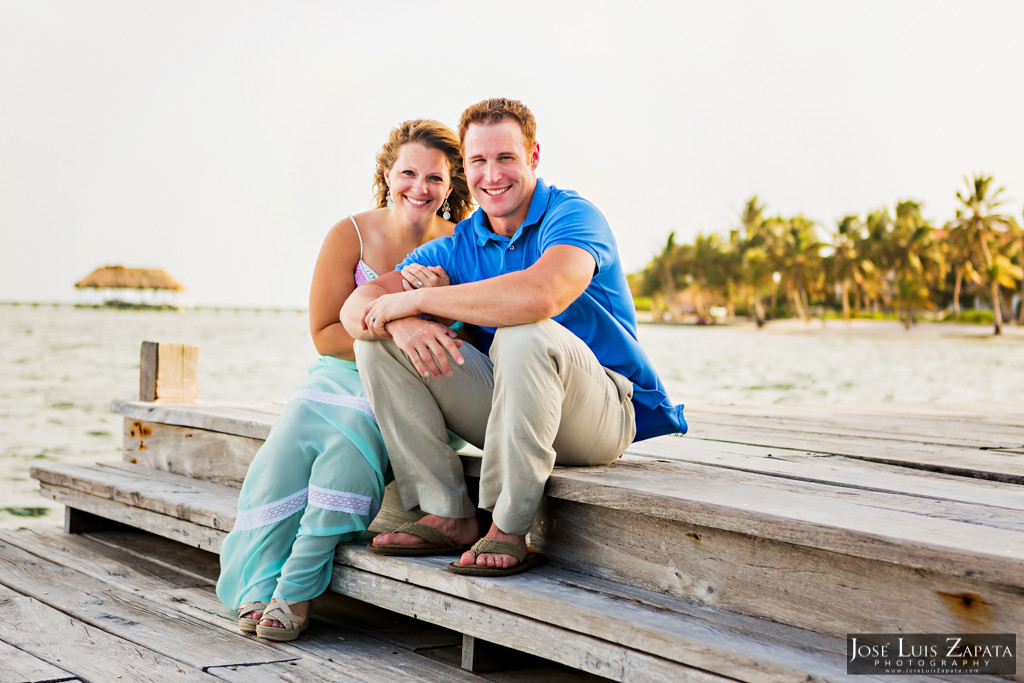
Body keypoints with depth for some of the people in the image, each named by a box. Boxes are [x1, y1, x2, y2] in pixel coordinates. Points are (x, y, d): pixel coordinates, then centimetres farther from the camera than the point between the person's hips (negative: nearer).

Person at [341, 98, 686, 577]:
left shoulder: (572, 216, -13)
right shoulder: (457, 246, 6)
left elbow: (540, 296, -37)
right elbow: (357, 309, -3)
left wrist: (417, 299, -25)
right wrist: (402, 323, -29)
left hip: (600, 413, -6)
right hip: (504, 406, 6)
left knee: (524, 334, -37)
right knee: (376, 340, -6)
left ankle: (508, 531, -26)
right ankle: (448, 516, -9)